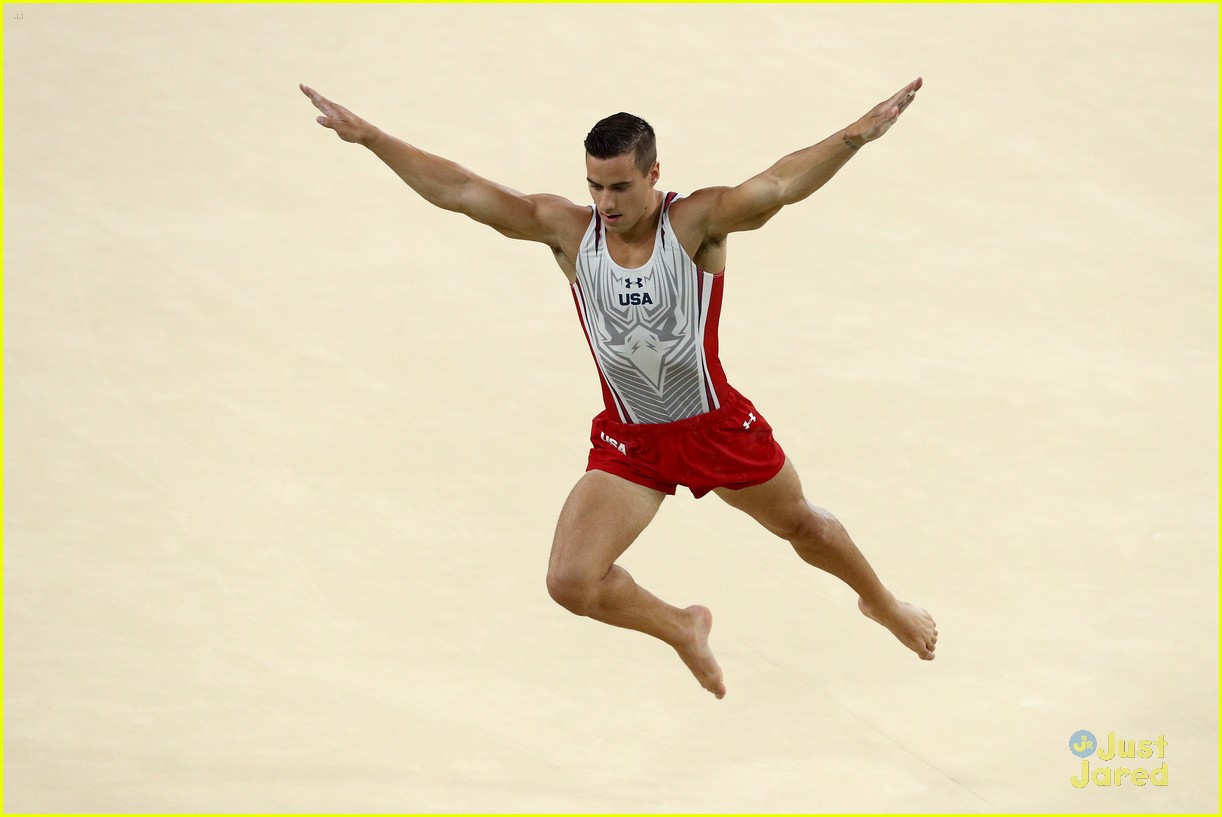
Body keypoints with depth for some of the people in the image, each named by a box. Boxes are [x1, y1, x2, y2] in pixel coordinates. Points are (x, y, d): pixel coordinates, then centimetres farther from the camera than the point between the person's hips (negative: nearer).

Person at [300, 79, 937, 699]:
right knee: (571, 582, -11)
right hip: (628, 444, 2)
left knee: (801, 524, 21)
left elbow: (779, 184, -36)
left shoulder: (697, 223, -20)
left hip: (718, 429, -2)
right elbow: (458, 189, -13)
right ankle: (682, 629, 21)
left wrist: (859, 135, -52)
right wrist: (367, 136, -17)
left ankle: (880, 602, 55)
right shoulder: (568, 231, -12)